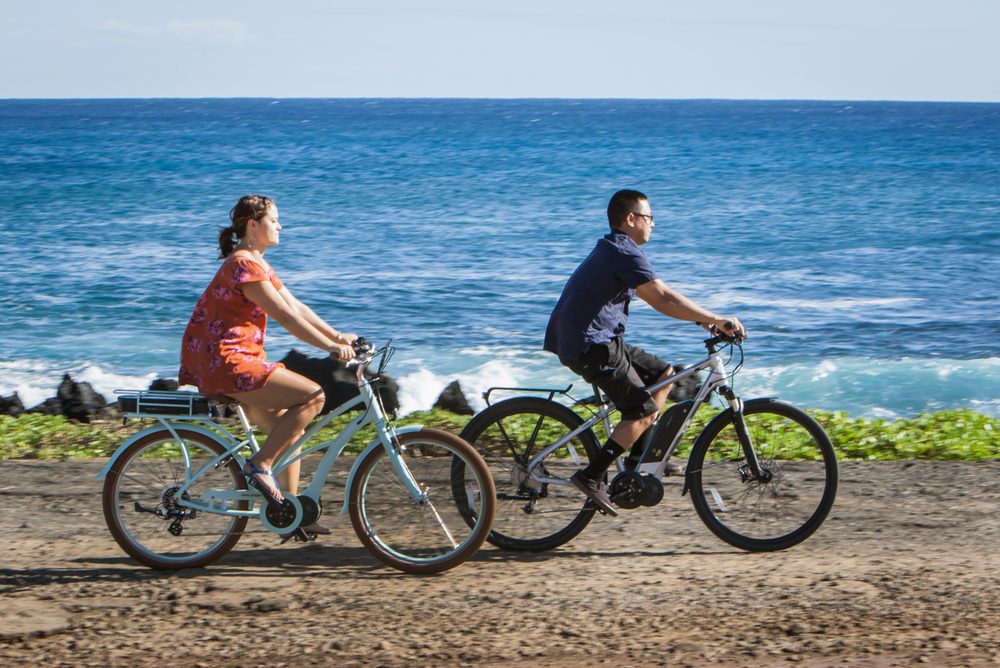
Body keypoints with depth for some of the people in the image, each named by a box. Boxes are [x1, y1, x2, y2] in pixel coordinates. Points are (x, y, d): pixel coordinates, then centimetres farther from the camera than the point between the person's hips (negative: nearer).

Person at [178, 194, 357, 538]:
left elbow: (297, 307, 16)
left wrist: (337, 336, 6)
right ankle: (259, 466, -11)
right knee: (312, 396, -16)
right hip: (225, 364, -11)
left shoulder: (257, 264, 18)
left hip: (236, 360, 11)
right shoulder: (244, 266, -16)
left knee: (289, 427, 15)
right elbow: (286, 317, -19)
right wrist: (330, 347, -19)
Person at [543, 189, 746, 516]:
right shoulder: (625, 253, -14)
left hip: (597, 341, 11)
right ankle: (591, 476, -17)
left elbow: (659, 295, 21)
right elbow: (662, 299, -23)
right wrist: (717, 320, -20)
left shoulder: (613, 250, 20)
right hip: (591, 345, -11)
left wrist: (705, 319, 13)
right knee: (643, 410, -12)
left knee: (663, 374, 15)